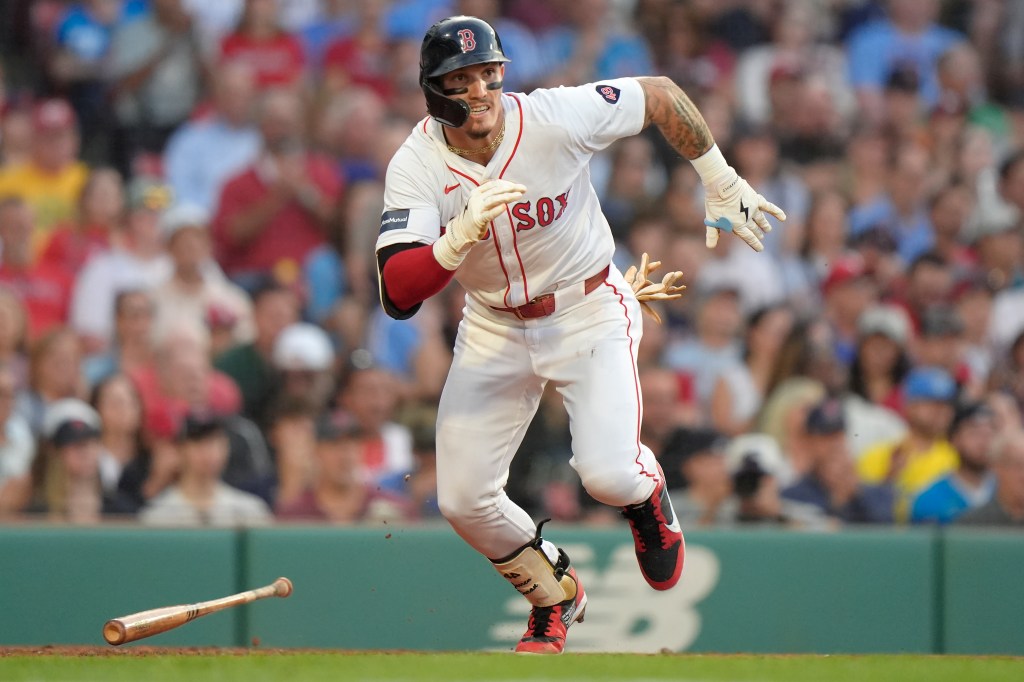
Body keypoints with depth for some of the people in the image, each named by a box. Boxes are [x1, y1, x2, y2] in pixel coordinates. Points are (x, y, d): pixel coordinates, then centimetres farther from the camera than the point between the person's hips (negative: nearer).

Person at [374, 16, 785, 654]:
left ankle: (647, 490, 19)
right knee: (464, 500, -3)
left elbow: (662, 94, -7)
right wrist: (460, 237, -48)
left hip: (590, 310, -2)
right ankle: (555, 595, 26)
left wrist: (722, 184, -1)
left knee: (608, 475, -21)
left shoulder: (557, 118, -24)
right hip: (495, 328, 2)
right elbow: (397, 295, -31)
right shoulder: (416, 166, -21)